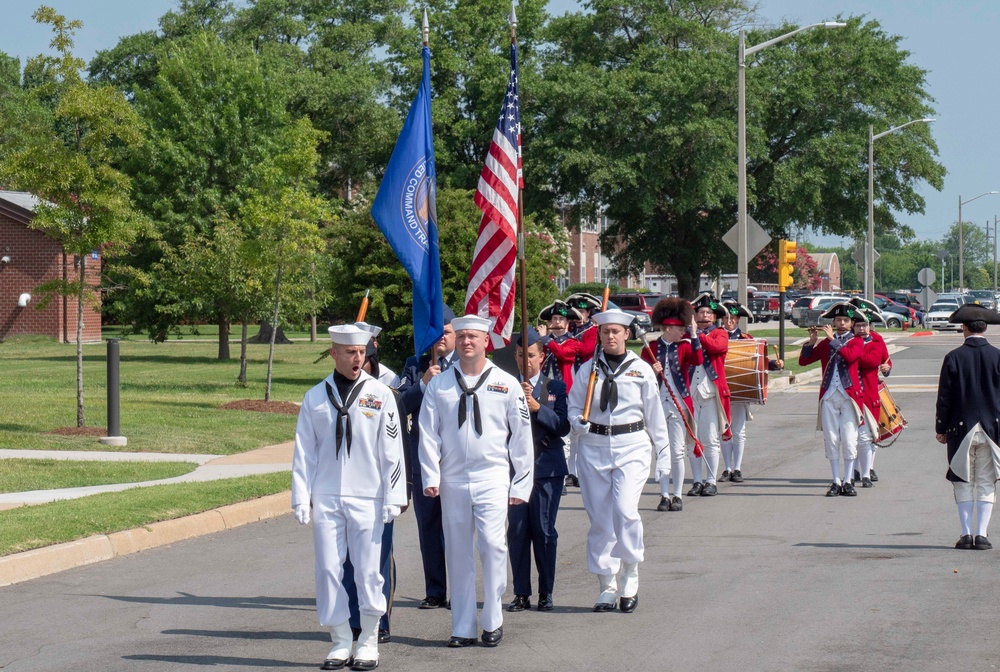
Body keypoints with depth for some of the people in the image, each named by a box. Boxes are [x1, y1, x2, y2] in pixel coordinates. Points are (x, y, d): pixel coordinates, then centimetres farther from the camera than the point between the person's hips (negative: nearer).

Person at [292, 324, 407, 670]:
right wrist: (301, 499, 3)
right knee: (328, 570, 1)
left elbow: (392, 450, 1)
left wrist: (393, 498, -3)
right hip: (325, 498, 2)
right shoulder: (315, 398, 7)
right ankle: (341, 642, 11)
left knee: (368, 571, -1)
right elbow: (304, 451, 9)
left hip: (367, 498, -2)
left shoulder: (380, 394, 2)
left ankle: (368, 642, 11)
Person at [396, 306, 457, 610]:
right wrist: (423, 383, -12)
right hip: (423, 456, 2)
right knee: (429, 525, 5)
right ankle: (435, 591, 12)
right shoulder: (414, 366, 12)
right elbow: (401, 405, 1)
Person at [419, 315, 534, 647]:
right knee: (457, 554, 4)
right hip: (452, 481, 2)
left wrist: (521, 485, 3)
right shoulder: (438, 385, 8)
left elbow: (521, 437, 6)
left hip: (492, 479, -2)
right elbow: (428, 433, 7)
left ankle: (493, 621, -3)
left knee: (492, 545, -15)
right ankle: (462, 628, 11)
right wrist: (430, 477, -4)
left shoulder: (506, 384, 5)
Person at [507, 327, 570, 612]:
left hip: (548, 468, -1)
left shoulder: (556, 387, 6)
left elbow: (563, 426, -3)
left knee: (544, 531, 0)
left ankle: (546, 592, 7)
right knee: (517, 531, 0)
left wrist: (538, 407, -16)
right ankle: (521, 593, 6)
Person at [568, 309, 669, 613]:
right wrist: (579, 423, -12)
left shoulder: (641, 370, 4)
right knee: (600, 517, 3)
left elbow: (655, 414, 8)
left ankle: (629, 576, 2)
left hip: (632, 446, -2)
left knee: (625, 511, -18)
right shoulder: (588, 369, 7)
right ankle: (607, 585, 12)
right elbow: (574, 407, 11)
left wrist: (663, 454, 8)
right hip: (594, 447, 2)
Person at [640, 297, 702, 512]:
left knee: (677, 452, -1)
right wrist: (652, 373, -14)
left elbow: (698, 360, -17)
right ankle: (665, 495, 10)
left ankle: (677, 496, 6)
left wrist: (694, 335, -20)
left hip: (679, 406, -1)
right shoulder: (650, 348, 4)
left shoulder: (684, 347, 4)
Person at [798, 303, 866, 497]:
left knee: (849, 439, -4)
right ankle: (836, 481, 7)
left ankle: (847, 481, 3)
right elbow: (803, 361, 8)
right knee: (831, 439, 1)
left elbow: (850, 356, -16)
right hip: (829, 396, 3)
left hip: (849, 396, -3)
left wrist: (833, 340, -15)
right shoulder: (825, 343, 14)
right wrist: (812, 341, -5)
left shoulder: (857, 342, 6)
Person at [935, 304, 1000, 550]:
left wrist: (941, 428, 6)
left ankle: (966, 533, 3)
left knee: (963, 482, 7)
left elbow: (944, 398, -3)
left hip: (960, 429, -1)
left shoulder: (953, 358, -6)